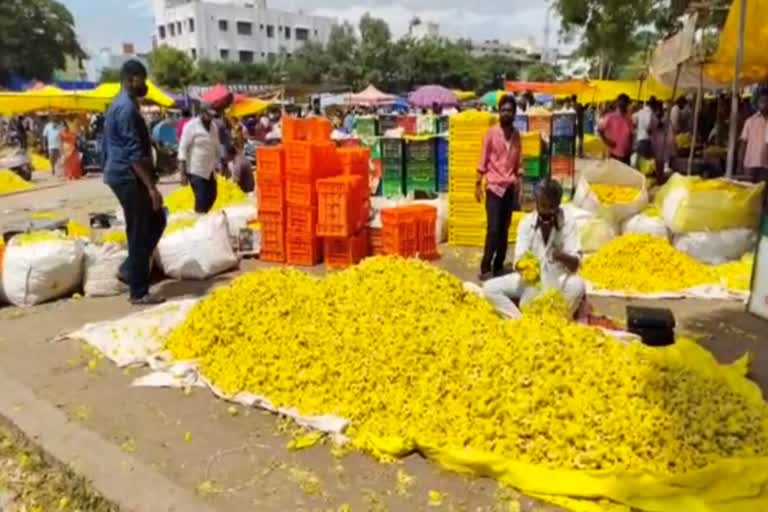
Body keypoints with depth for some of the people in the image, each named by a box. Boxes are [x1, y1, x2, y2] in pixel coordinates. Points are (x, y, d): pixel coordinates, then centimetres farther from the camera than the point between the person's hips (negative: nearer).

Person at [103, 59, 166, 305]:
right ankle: (139, 292, 4)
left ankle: (130, 269, 20)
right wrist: (152, 187, -23)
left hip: (122, 175, 10)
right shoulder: (127, 108, -16)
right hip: (129, 178, -10)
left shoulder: (119, 105, 17)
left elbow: (109, 146, 22)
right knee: (139, 233, -4)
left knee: (156, 221, 17)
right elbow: (134, 153, -22)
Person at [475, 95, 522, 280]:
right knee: (493, 229, -11)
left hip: (510, 187, 4)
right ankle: (485, 268, -5)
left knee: (504, 230, 7)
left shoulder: (516, 134, 8)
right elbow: (483, 160, -3)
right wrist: (478, 183, -6)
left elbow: (518, 162, 12)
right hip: (494, 186, -4)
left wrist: (518, 184, 9)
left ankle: (498, 266, 15)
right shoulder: (491, 132, -4)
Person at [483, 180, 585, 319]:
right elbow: (519, 258, -18)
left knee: (577, 285, -36)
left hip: (559, 280, -2)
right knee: (489, 288, -19)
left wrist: (562, 256, -42)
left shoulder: (568, 224, -12)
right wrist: (522, 265, -43)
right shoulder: (526, 222, -8)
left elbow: (575, 264, -19)